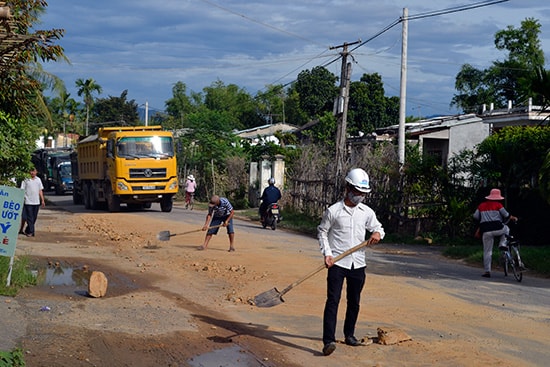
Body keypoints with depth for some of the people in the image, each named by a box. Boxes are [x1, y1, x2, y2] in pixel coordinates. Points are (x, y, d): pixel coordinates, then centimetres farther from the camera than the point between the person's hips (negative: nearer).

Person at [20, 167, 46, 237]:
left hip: (36, 202, 5)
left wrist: (42, 200, 11)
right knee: (29, 218, -6)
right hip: (28, 202, -5)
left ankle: (27, 230, 19)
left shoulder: (38, 180, 12)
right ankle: (31, 232, -3)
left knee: (34, 218, 7)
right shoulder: (26, 180, -1)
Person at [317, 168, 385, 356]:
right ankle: (328, 340, -17)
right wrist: (327, 253, -8)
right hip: (337, 263, -4)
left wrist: (377, 233, -7)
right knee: (333, 300, -12)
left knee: (354, 302, 12)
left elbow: (377, 227, 18)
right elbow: (322, 232, 3)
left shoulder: (367, 212, 6)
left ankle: (349, 334, 29)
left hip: (358, 264, 4)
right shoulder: (333, 211, -4)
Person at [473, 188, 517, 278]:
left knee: (487, 251, 7)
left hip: (485, 230, 2)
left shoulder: (481, 206, 11)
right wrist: (512, 218, 22)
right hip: (497, 228, -2)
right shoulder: (498, 205, 2)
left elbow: (475, 216, 13)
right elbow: (506, 215, 2)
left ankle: (487, 271, 4)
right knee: (506, 228, 33)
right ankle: (502, 243, 13)